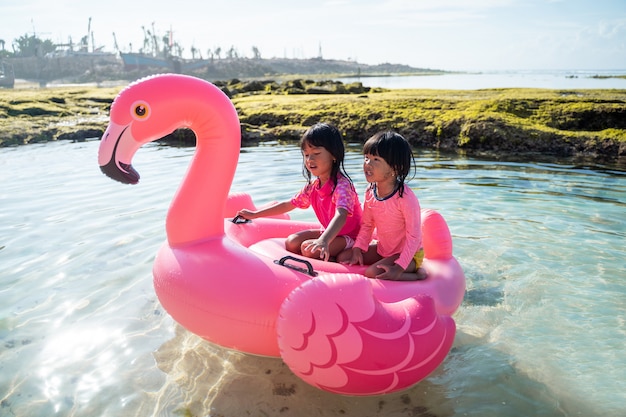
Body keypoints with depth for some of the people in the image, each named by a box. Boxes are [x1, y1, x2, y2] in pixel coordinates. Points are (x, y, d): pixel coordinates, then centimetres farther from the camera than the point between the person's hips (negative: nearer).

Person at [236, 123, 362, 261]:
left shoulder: (342, 185, -26)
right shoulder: (312, 186, 0)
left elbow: (341, 215, -45)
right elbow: (287, 205, 12)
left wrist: (324, 240, -64)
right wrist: (254, 214, 13)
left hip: (348, 237, -8)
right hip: (327, 232, 8)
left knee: (308, 248, -27)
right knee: (291, 242, -4)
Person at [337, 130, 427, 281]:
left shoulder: (405, 197, -28)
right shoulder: (370, 192, -7)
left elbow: (414, 236, -23)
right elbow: (367, 224, 5)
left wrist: (399, 268, -27)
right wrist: (358, 248, -7)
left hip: (408, 253, -7)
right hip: (382, 248, 7)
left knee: (372, 273, -28)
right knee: (342, 258, 0)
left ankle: (417, 274, -7)